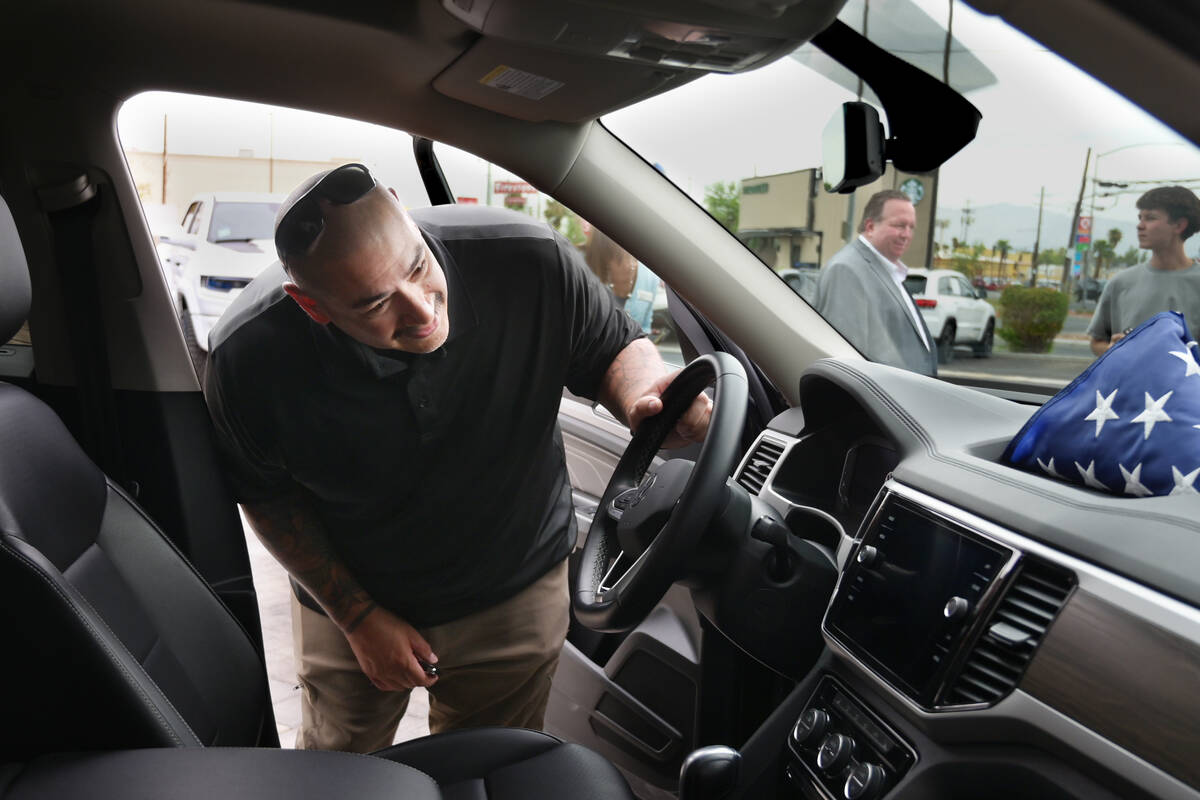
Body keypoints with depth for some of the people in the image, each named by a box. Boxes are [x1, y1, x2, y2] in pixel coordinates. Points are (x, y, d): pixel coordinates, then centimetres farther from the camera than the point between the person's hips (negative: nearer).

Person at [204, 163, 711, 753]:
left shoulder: (530, 262, -29)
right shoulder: (249, 357, -27)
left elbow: (615, 347, -10)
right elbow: (267, 494, -9)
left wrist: (643, 396, -34)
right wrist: (359, 617, -10)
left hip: (516, 591, 0)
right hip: (348, 603, 1)